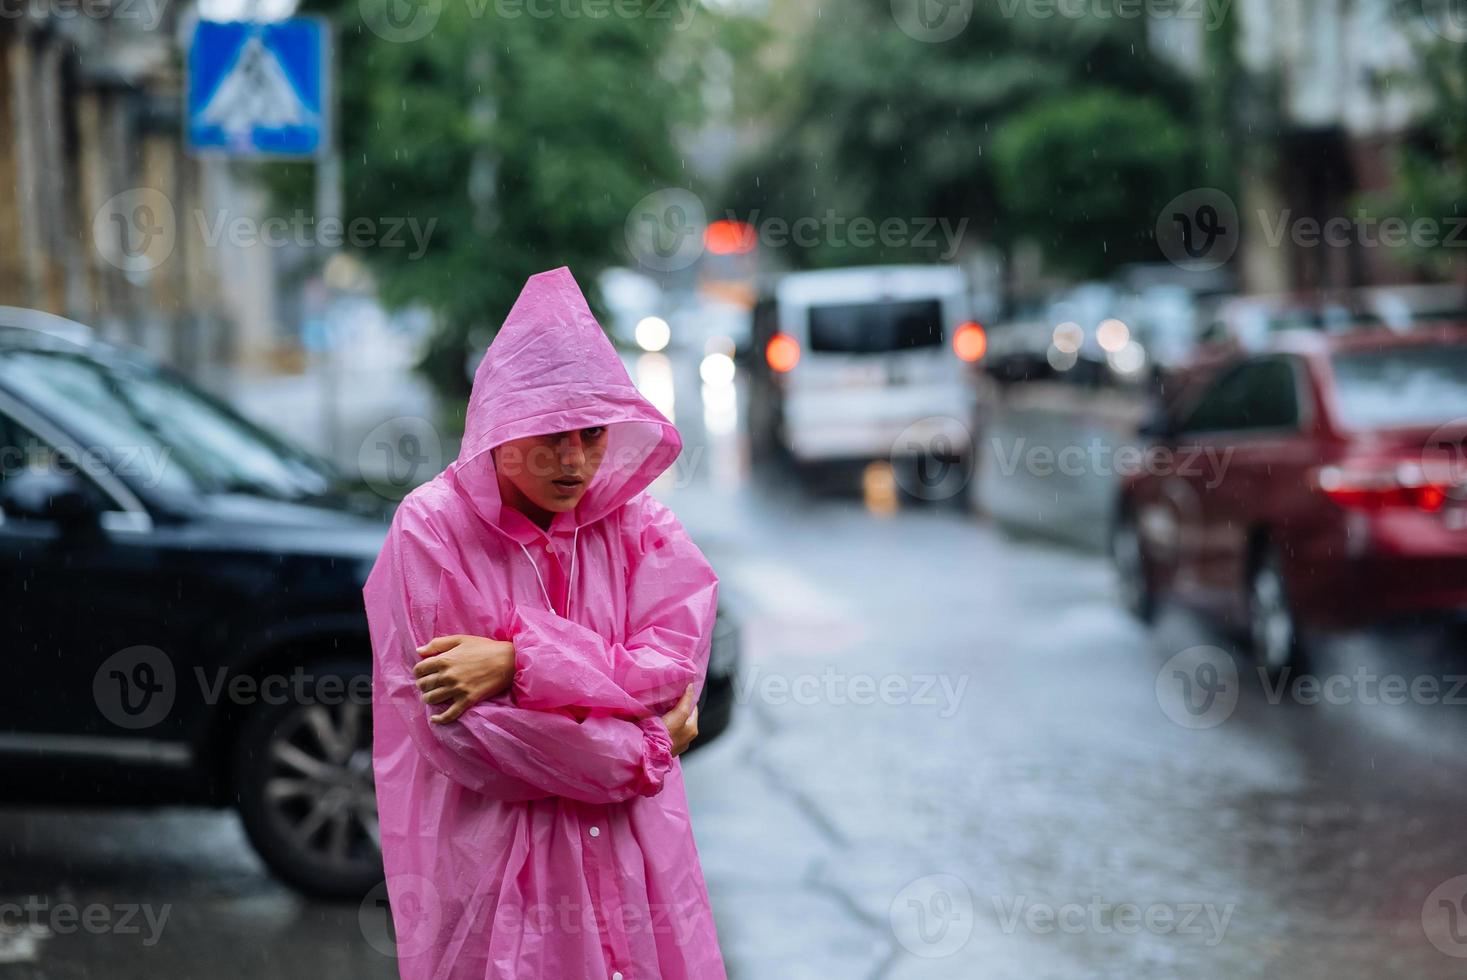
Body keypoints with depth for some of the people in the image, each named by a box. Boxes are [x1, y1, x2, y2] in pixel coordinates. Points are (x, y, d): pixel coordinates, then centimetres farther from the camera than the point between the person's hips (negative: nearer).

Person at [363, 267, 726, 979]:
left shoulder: (641, 527, 3)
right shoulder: (431, 531, -10)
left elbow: (676, 666, -11)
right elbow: (451, 733, -16)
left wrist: (517, 663, -22)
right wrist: (642, 749, -9)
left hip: (635, 862, 4)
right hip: (492, 873, -3)